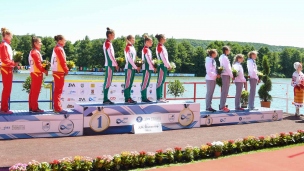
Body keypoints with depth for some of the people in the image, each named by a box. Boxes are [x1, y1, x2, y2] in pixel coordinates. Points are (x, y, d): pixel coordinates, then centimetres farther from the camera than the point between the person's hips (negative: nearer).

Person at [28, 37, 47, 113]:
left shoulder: (32, 52, 17)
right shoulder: (35, 52, -14)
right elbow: (38, 64, -19)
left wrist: (44, 65, 3)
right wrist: (44, 70, -11)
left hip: (34, 73, 10)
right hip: (37, 73, -10)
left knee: (33, 91, 11)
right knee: (35, 91, -6)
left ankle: (31, 107, 16)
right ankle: (34, 108, -3)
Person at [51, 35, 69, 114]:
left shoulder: (56, 48, 15)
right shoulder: (59, 49, -13)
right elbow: (62, 61, -17)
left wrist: (65, 69, 10)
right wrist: (66, 70, -6)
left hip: (57, 71, 10)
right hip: (59, 72, -10)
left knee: (57, 90, 14)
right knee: (58, 90, -7)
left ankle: (56, 107, 20)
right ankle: (58, 108, -6)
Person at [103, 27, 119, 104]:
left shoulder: (108, 43, 18)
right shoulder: (108, 43, -11)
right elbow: (110, 55, -15)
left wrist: (115, 64, 15)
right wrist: (116, 64, -11)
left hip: (110, 64, 10)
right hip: (109, 64, -10)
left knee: (108, 81, 9)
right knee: (108, 81, -9)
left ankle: (106, 99, 11)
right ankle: (105, 99, -9)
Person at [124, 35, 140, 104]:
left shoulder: (132, 47, 16)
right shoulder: (128, 47, -9)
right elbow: (129, 59, -15)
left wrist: (136, 67, 7)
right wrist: (136, 67, -15)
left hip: (133, 67, 8)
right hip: (129, 67, -8)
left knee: (130, 83, 8)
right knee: (128, 83, -6)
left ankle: (128, 97, 12)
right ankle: (127, 98, -6)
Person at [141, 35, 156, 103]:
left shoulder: (146, 49, 18)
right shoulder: (146, 49, -10)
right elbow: (148, 59, -15)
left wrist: (152, 67, 14)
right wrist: (153, 67, -13)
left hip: (148, 68, 10)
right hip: (147, 68, -10)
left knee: (146, 83, 9)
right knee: (145, 83, -7)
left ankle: (144, 98, 11)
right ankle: (144, 98, -6)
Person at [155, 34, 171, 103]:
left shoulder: (161, 46, 17)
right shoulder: (160, 47, -13)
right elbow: (163, 57, -16)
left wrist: (168, 65, 12)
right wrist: (168, 65, -11)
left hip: (164, 66, 10)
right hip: (162, 65, -10)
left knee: (162, 82, 11)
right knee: (160, 82, -8)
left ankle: (160, 97, 15)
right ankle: (159, 98, -7)